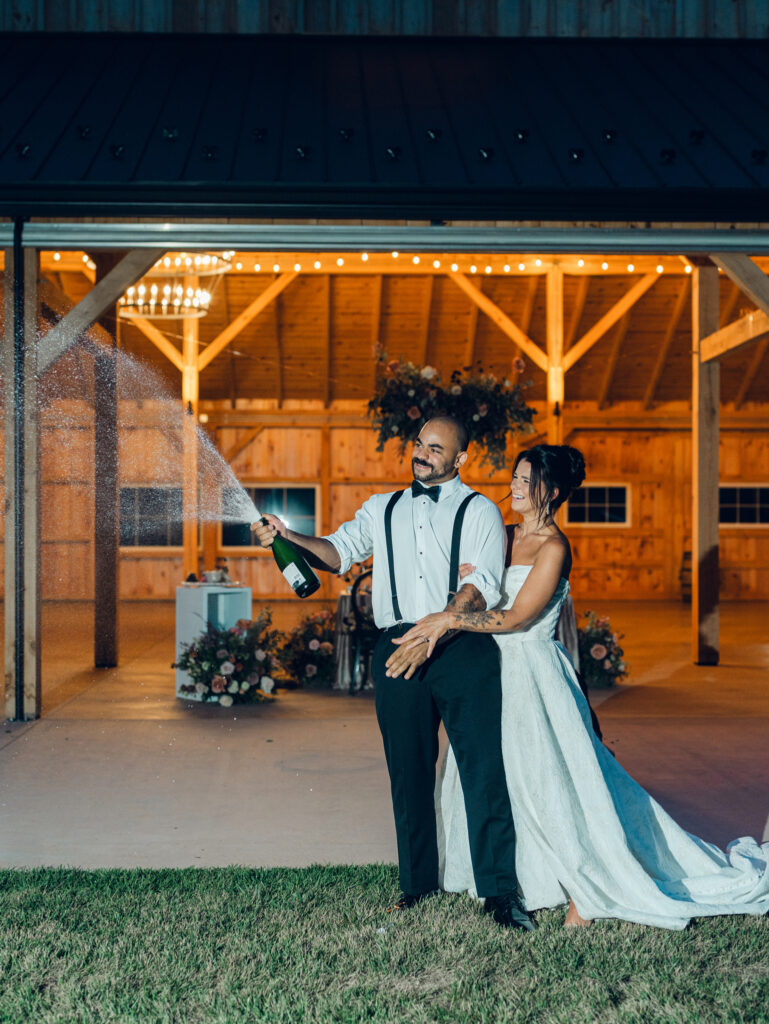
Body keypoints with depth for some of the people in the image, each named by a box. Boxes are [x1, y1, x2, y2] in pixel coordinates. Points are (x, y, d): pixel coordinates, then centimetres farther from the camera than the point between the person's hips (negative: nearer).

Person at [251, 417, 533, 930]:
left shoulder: (479, 511, 7)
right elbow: (339, 550, 11)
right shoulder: (382, 509, 21)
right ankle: (418, 884, 21)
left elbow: (482, 587, -6)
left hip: (463, 645, -3)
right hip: (398, 649, 3)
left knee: (485, 769, -6)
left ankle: (500, 892, 3)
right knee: (409, 772, 8)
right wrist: (289, 537, -9)